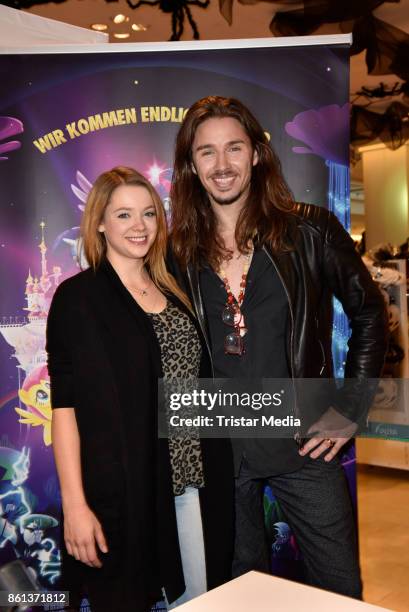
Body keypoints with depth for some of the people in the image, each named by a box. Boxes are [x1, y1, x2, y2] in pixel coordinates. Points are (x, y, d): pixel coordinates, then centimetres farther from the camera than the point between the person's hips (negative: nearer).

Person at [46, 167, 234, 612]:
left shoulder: (172, 292, 11)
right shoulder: (77, 297, -6)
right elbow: (64, 405, -11)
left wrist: (213, 472, 12)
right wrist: (74, 504, -16)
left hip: (190, 482, 6)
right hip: (121, 492, -5)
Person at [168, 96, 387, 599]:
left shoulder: (308, 231, -5)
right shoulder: (179, 251, 0)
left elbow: (368, 313, 1)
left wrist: (350, 409, -3)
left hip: (301, 443, -1)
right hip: (218, 448, 2)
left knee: (340, 588, 10)